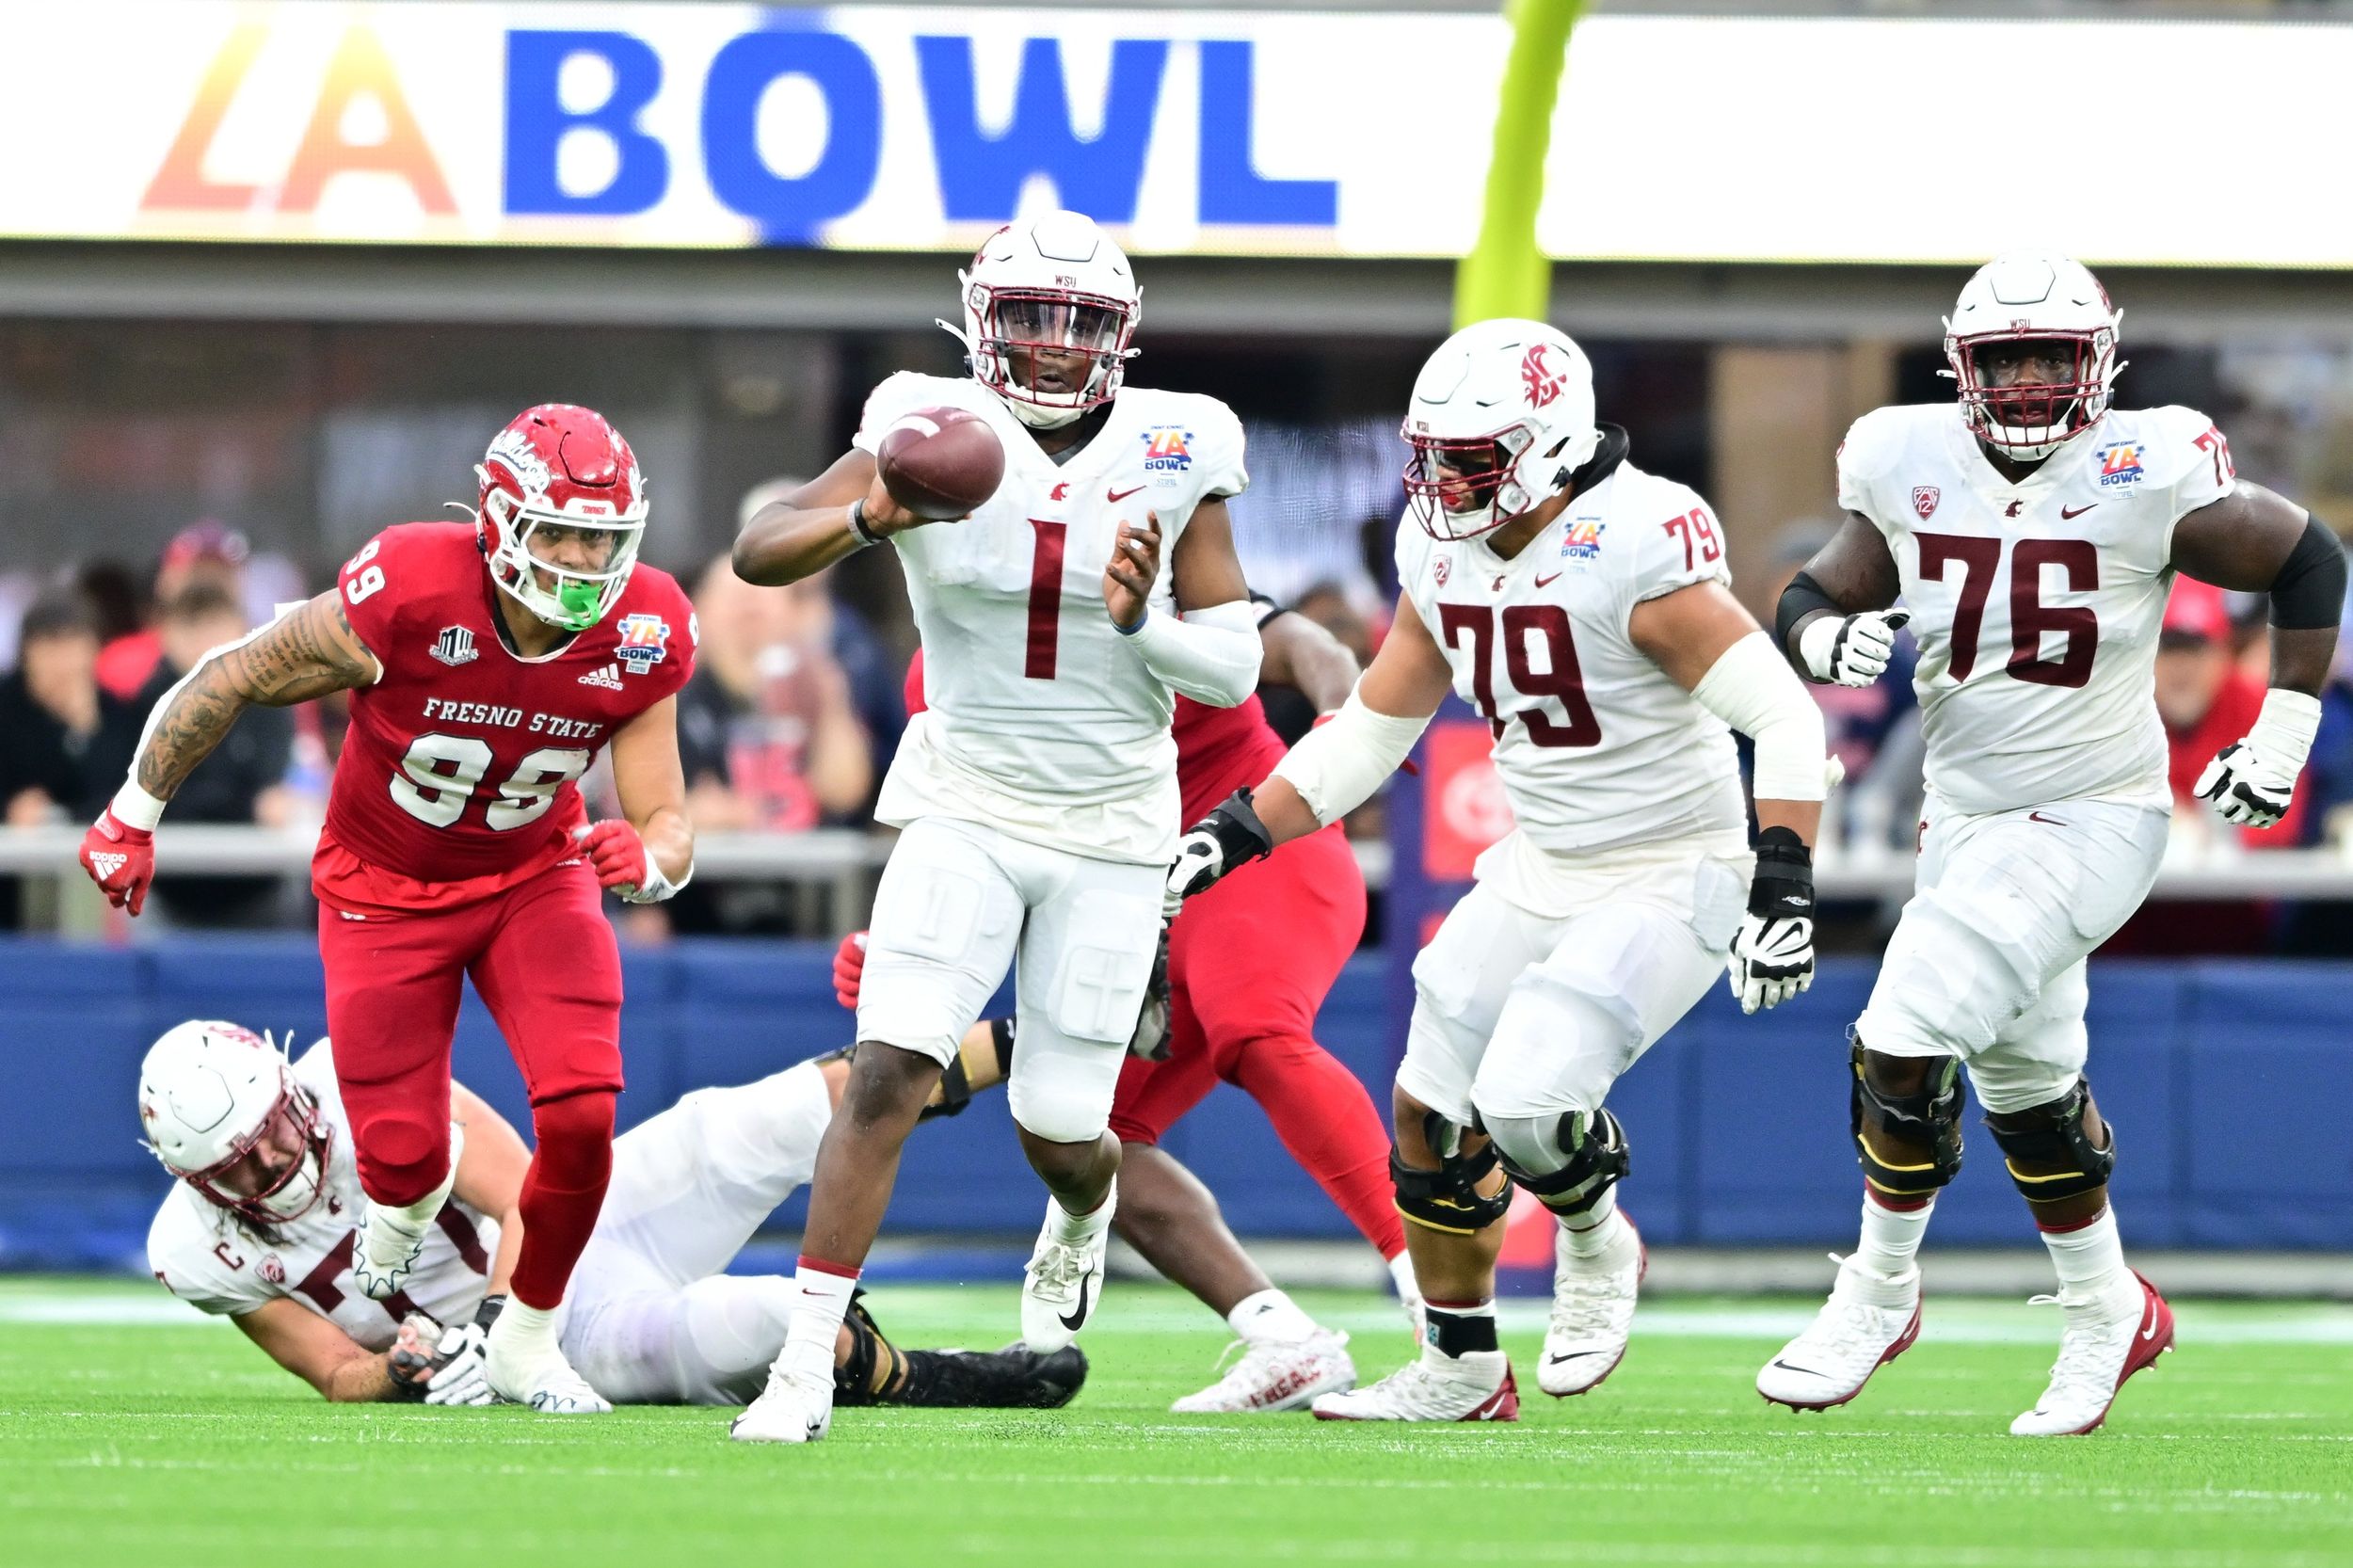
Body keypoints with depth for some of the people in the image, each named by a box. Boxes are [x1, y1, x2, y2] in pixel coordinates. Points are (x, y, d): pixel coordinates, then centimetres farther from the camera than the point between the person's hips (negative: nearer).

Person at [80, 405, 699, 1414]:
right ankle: (406, 1209, 34)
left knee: (581, 1114, -20)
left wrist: (647, 858, -41)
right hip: (385, 892, -2)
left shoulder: (642, 638, -21)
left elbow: (667, 826, -15)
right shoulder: (410, 595, -31)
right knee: (404, 1162, -8)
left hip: (535, 876, 2)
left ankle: (527, 1339, 6)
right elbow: (236, 678, -15)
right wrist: (135, 815, -5)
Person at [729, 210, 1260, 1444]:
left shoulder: (1171, 454, -7)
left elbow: (1233, 668, -4)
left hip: (1110, 830, 1)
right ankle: (806, 1370, -14)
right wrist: (874, 517, -35)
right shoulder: (936, 432, -9)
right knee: (888, 1074, -17)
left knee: (1058, 1129, 4)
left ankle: (1083, 1218, 43)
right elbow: (757, 553, -17)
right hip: (966, 815, -1)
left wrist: (1142, 622, -24)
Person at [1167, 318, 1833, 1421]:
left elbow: (1785, 719, -27)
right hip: (1541, 868, 8)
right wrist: (1237, 832, 1)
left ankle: (1596, 1245, 12)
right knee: (1432, 1115, 5)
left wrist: (1783, 891, -35)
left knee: (1525, 1104, -22)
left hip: (1669, 881, -8)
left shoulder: (1634, 551, -25)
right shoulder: (1443, 552, -1)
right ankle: (1460, 1371, 23)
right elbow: (1370, 731, 10)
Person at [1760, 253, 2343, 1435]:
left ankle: (1880, 1291, 3)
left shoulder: (2146, 478, -17)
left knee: (1905, 1041, -17)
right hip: (1966, 817, 6)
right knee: (2026, 1082, 18)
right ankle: (2105, 1315, 39)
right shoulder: (1911, 470, -5)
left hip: (2092, 820, -6)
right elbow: (1811, 597, 6)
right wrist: (1828, 636, -18)